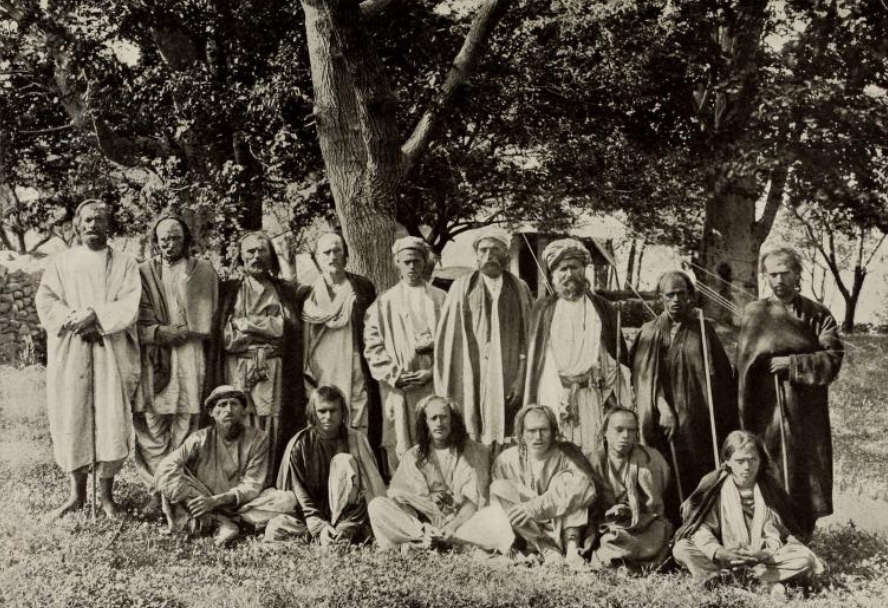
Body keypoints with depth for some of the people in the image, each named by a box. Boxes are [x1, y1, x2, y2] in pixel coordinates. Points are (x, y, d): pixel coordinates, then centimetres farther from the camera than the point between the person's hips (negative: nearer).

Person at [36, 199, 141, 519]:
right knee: (71, 419, 1)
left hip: (112, 353, -1)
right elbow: (45, 301, 1)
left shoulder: (125, 264, 7)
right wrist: (74, 321, -15)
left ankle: (106, 493, 6)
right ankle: (77, 493, 12)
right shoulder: (61, 262, 11)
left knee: (111, 421, -4)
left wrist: (95, 316, -18)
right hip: (69, 353, 1)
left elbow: (129, 306, -5)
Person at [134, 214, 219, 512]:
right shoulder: (144, 272, 9)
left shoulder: (203, 271, 10)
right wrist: (159, 332, -12)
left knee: (186, 428, -3)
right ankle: (156, 490, 6)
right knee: (152, 427, -2)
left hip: (191, 358, 0)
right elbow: (137, 319, 3)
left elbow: (210, 320, 11)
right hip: (154, 361, 0)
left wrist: (185, 331, -2)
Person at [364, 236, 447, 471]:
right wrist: (395, 375, -8)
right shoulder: (384, 303, 8)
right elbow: (373, 345, 3)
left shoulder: (440, 299, 10)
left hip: (433, 384, 0)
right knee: (400, 451, -3)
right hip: (398, 389, 0)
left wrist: (433, 371, -6)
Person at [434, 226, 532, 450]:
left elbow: (528, 337, 7)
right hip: (470, 379, -1)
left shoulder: (520, 289, 9)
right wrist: (445, 390, -1)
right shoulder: (461, 287, 5)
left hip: (507, 380, 1)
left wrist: (521, 377, -3)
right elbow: (447, 337, 4)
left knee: (504, 444, -3)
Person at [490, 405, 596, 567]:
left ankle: (571, 547, -32)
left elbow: (584, 488, -23)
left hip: (562, 529, -1)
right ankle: (548, 551, -30)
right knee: (498, 487, -18)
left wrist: (536, 506, -30)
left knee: (565, 478, -19)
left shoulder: (566, 453, -4)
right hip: (528, 534, 1)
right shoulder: (506, 460, 1)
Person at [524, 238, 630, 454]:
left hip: (594, 397, 1)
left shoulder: (601, 307, 13)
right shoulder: (543, 308, 11)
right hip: (555, 397, -1)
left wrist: (623, 401, 2)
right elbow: (533, 355, 8)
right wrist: (530, 403, 1)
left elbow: (619, 352, 11)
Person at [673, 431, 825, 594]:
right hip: (725, 556, -1)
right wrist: (718, 552, -29)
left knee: (805, 558, -26)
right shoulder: (714, 486, -5)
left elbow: (775, 533, -5)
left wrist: (765, 553, -27)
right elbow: (701, 526, -10)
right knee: (681, 549, -25)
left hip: (763, 557, 1)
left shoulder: (770, 488, -1)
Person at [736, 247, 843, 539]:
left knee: (803, 481, 4)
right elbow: (743, 366, 5)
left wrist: (791, 363, -14)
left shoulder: (817, 315, 3)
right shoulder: (754, 314, 5)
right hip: (764, 413, 0)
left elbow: (833, 359, -6)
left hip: (805, 416, 0)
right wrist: (744, 414, 0)